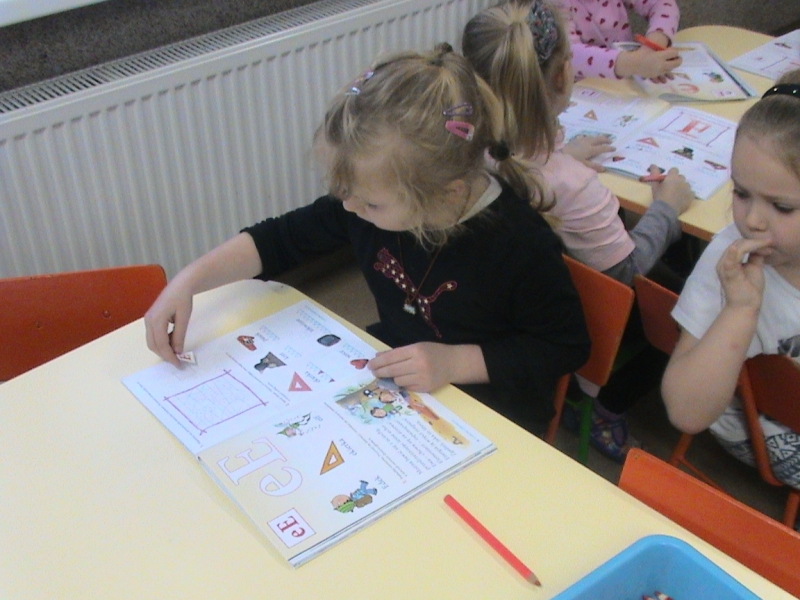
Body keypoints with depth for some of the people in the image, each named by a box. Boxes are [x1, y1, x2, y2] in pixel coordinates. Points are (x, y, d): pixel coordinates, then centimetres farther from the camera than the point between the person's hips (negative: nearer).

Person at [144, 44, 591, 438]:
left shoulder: (520, 243, -27)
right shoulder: (379, 194, -11)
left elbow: (566, 347, -14)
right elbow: (283, 238, 3)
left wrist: (454, 362, -25)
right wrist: (190, 281, -8)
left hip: (490, 419, -6)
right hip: (389, 379, 6)